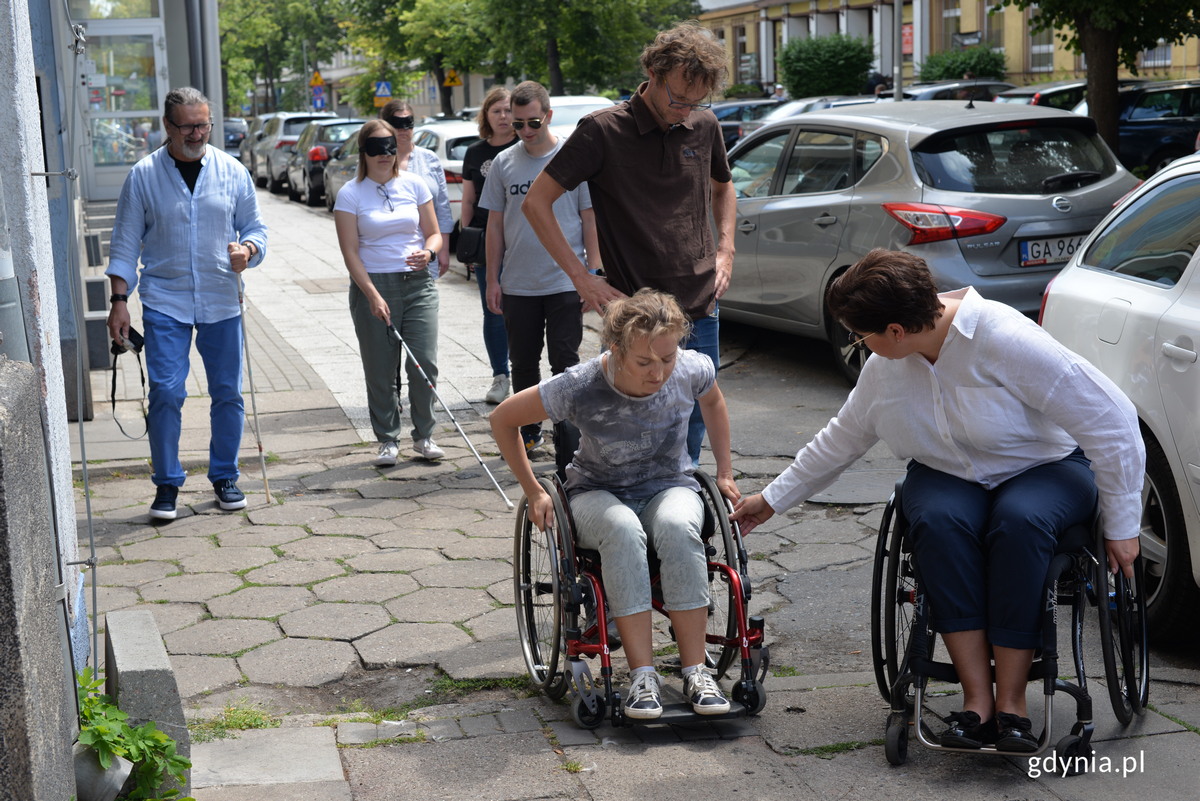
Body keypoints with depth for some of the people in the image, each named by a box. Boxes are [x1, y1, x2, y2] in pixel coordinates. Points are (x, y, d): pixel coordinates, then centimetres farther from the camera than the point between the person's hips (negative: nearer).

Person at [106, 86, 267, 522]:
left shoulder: (232, 171, 3)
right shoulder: (143, 176, -1)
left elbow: (255, 227, 10)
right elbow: (125, 242, 2)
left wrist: (248, 249, -13)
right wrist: (119, 299, -4)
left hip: (222, 301, 2)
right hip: (164, 300, -2)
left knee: (227, 392, 6)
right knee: (166, 392, -7)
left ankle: (224, 476, 22)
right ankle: (167, 484, 6)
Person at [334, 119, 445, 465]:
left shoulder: (414, 185, 5)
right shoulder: (350, 194, -2)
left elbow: (434, 233, 10)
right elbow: (351, 252, -6)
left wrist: (428, 252, -14)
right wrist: (373, 295, -15)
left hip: (417, 283, 2)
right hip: (372, 284, -2)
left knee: (424, 364, -4)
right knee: (381, 371, 2)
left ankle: (424, 436, 12)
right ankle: (388, 440, 16)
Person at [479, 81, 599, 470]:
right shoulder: (504, 163, 6)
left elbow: (591, 219, 0)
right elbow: (495, 223, 11)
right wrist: (492, 279, 7)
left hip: (565, 284, -3)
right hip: (518, 287, 4)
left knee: (565, 365, -4)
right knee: (523, 364, 13)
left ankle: (569, 450, -2)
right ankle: (529, 431, 29)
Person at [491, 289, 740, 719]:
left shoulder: (693, 370, -15)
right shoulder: (580, 387, -23)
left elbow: (714, 402, 12)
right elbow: (503, 419, -8)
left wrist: (725, 473, 13)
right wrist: (534, 492, -5)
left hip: (670, 486, 2)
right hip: (599, 493, -1)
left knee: (677, 527, -36)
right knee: (623, 530, -38)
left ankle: (696, 670, -30)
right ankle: (643, 675, -35)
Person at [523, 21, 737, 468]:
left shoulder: (704, 126, 6)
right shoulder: (603, 131, -9)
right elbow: (536, 202, -7)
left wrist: (725, 249, 11)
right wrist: (582, 278, -12)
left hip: (700, 310, 5)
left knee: (692, 431, 12)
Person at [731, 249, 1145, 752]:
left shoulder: (1005, 340, -25)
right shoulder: (884, 369, -2)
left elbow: (1111, 421, -20)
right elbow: (840, 440, 16)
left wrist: (1121, 525, -15)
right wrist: (774, 499, 19)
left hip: (1045, 467, -4)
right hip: (950, 477, 4)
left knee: (1019, 520, -38)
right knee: (938, 520, -31)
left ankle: (1011, 703, -29)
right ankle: (976, 699, -30)